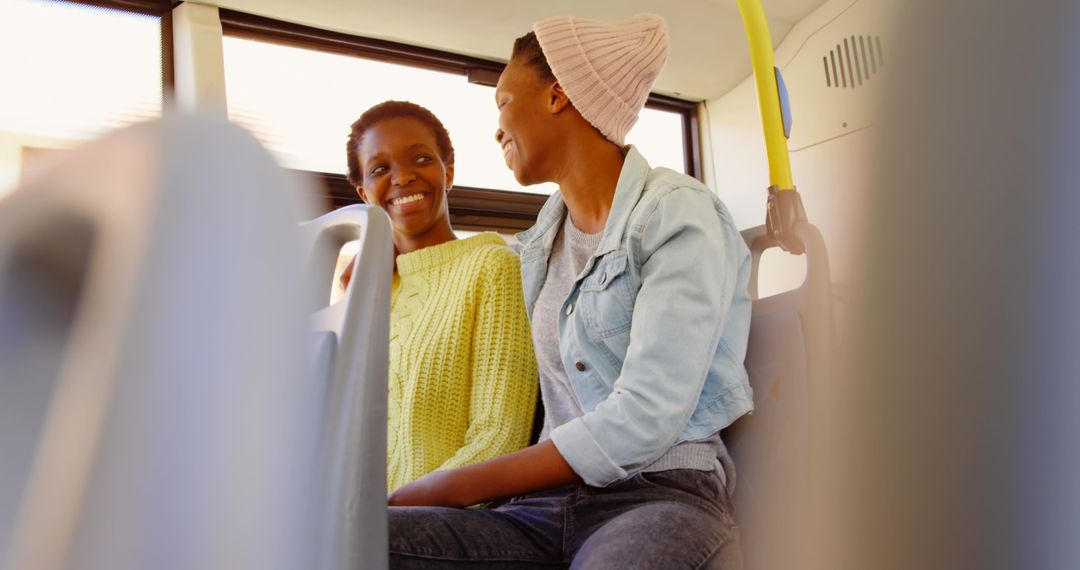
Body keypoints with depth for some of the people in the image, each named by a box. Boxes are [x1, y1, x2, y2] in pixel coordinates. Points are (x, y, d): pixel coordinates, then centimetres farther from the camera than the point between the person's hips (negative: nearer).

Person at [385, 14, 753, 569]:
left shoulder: (679, 215, -6)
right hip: (547, 504, 5)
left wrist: (451, 488, -13)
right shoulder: (543, 236, 16)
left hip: (660, 494, -5)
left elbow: (643, 421, -16)